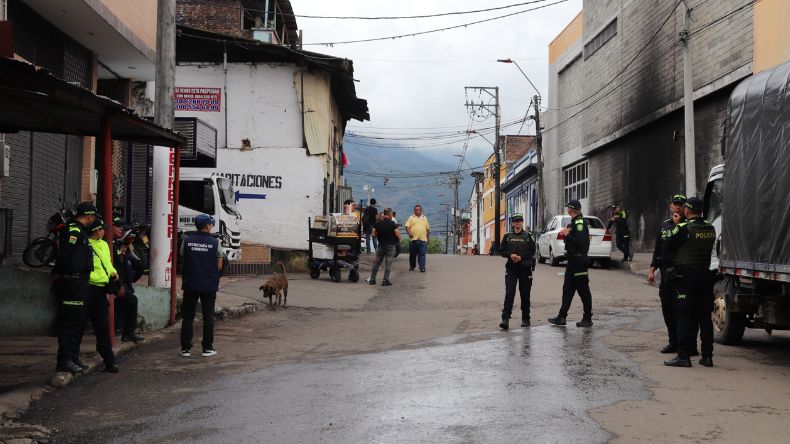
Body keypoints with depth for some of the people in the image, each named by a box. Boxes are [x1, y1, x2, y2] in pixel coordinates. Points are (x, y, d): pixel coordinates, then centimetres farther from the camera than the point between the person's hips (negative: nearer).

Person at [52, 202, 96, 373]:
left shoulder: (80, 231, 19)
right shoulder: (74, 230, -14)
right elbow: (64, 255, -21)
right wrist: (57, 274, -11)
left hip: (80, 283, 10)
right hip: (72, 282, -10)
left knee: (77, 321, 14)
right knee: (69, 321, -8)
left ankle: (73, 357, 21)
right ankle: (64, 360, -7)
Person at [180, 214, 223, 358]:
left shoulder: (186, 241, -2)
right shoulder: (215, 243, -6)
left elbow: (183, 260, 5)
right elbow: (219, 266, -3)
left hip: (190, 285, 1)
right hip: (209, 285, -1)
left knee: (188, 316, 8)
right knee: (208, 316, 7)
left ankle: (185, 348, 8)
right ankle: (207, 348, 9)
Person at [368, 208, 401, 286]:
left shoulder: (377, 224, -1)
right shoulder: (393, 224, -12)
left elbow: (373, 234, 1)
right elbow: (398, 235, -16)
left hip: (381, 245, 4)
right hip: (390, 246, -3)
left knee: (376, 262, 13)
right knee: (388, 264, 1)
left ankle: (372, 279, 14)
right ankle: (385, 281, -1)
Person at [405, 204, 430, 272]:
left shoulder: (424, 218, 16)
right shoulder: (411, 218, 7)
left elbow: (427, 228, 19)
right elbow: (407, 227, -2)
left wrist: (428, 238, 15)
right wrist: (409, 233, -19)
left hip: (423, 239, 1)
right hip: (413, 239, -1)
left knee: (422, 254, -7)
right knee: (412, 254, 6)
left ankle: (422, 267, -8)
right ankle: (412, 267, 20)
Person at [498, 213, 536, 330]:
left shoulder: (528, 236, 5)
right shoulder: (507, 236, 9)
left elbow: (532, 251, -1)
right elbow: (502, 250, 7)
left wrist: (521, 257, -15)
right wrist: (510, 255, -12)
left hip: (525, 268, 0)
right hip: (511, 268, 0)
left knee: (525, 294, 6)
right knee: (509, 293, -11)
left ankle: (525, 319, 18)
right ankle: (505, 319, -16)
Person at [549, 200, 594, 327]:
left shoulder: (580, 223, -16)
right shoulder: (574, 222, 15)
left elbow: (580, 241, -25)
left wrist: (567, 235, -18)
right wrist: (566, 234, 5)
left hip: (579, 260, -10)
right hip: (573, 260, 10)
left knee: (583, 290, -2)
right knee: (567, 289, 10)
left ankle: (587, 319, 5)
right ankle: (562, 317, 13)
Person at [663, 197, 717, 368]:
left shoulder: (683, 228, -13)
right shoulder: (711, 229, 7)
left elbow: (668, 246, -7)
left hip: (686, 276, -6)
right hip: (705, 275, 6)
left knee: (685, 317, -2)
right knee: (705, 317, 10)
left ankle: (683, 356, -2)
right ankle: (707, 356, 12)